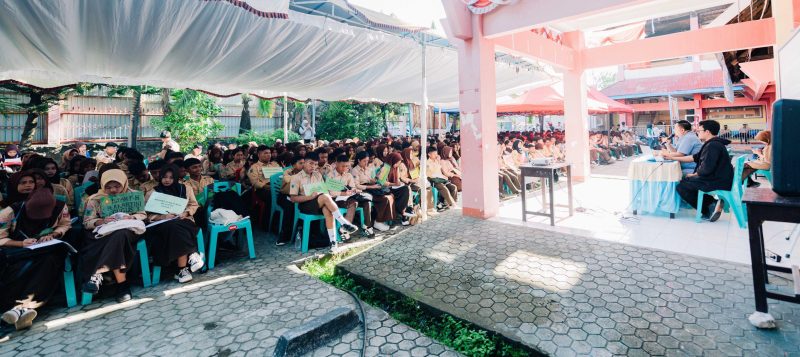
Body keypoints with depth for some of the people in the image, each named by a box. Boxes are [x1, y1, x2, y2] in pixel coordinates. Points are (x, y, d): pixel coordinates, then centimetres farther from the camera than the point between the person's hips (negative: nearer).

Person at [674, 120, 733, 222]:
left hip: (718, 182, -11)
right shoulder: (713, 144, 13)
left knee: (681, 186, -10)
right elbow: (696, 157, 19)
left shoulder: (712, 146, -21)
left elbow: (706, 169, -26)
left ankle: (707, 210, -1)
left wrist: (694, 175, -7)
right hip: (719, 179, 11)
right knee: (687, 180, 23)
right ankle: (712, 203, 11)